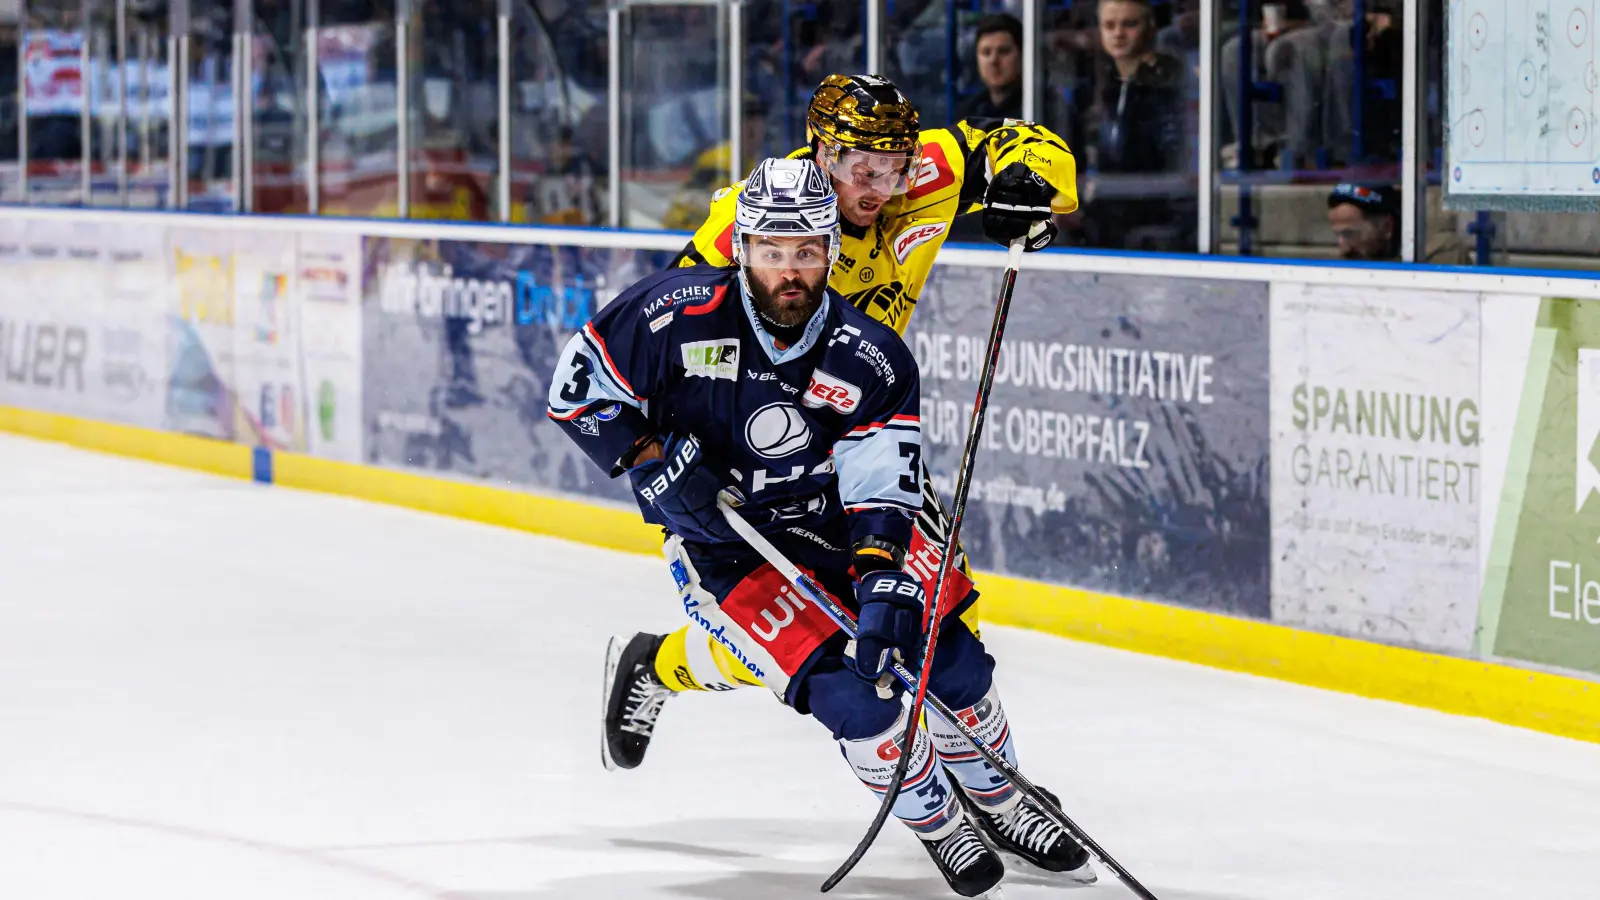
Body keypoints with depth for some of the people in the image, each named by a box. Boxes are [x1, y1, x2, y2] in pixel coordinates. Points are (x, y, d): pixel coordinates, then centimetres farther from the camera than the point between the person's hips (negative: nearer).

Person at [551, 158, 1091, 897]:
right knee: (850, 690, -20)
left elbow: (881, 481, -20)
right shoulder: (679, 314, -20)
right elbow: (575, 388, -10)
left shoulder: (868, 358, -14)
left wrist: (885, 577, -36)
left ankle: (998, 806, 26)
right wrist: (651, 461, -21)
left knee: (952, 661, -2)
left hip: (833, 532, 4)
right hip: (718, 543, -3)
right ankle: (935, 823, 4)